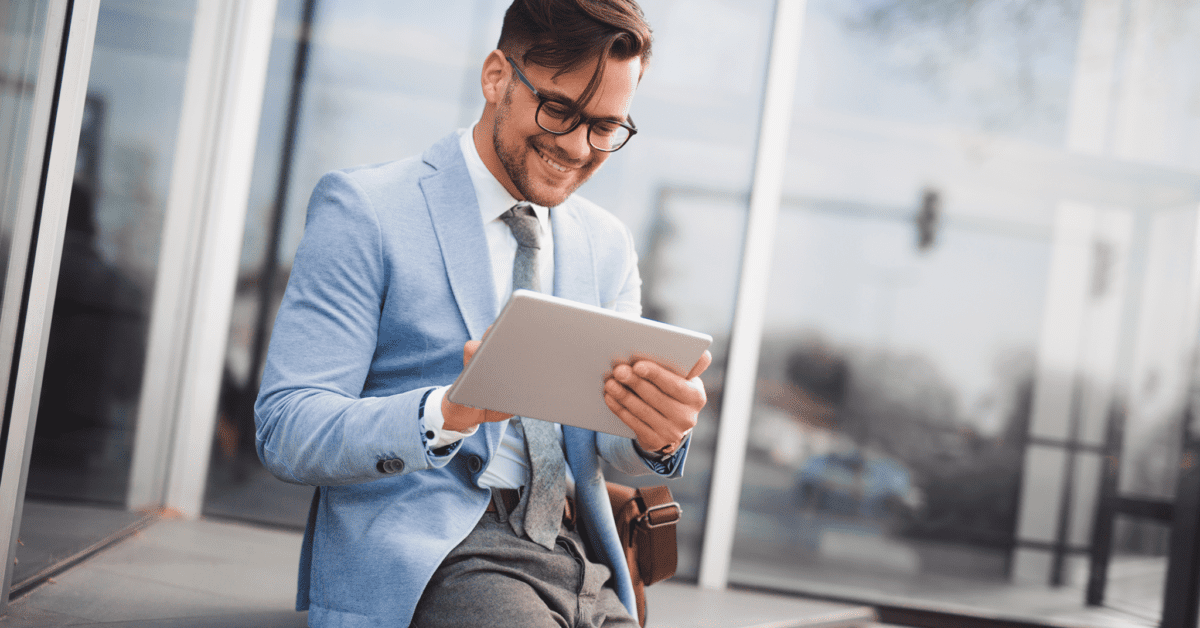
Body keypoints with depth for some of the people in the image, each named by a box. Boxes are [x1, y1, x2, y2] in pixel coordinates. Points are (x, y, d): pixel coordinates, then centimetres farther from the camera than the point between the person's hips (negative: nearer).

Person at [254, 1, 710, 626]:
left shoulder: (609, 246, 15)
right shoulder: (364, 208, -3)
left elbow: (616, 439, 10)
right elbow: (285, 431, -10)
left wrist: (660, 434, -15)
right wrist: (449, 413, -28)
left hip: (579, 561, 5)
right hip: (420, 560, -5)